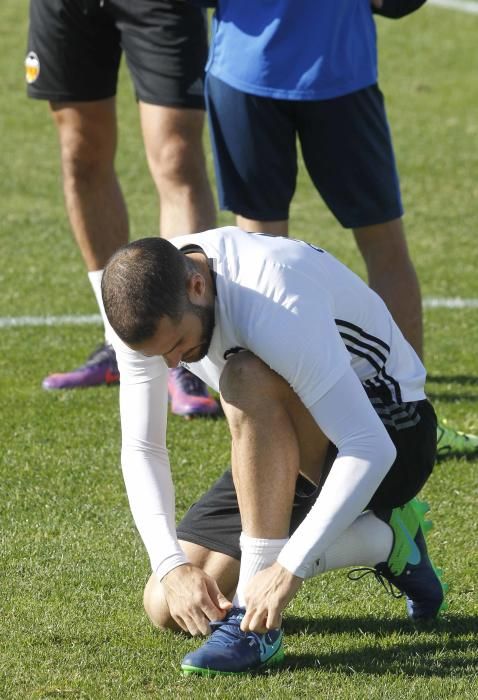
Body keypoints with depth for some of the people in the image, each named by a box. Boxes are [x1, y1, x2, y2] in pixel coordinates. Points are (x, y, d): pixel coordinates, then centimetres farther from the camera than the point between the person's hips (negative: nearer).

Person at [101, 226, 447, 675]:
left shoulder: (274, 305, -35)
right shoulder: (146, 309, -15)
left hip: (389, 430, -8)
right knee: (169, 606, -5)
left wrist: (287, 570, -41)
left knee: (247, 378, -36)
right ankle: (383, 543, 10)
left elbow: (371, 449, -38)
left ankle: (255, 625, -31)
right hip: (288, 451, 8)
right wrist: (173, 567, -24)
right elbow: (141, 449, -10)